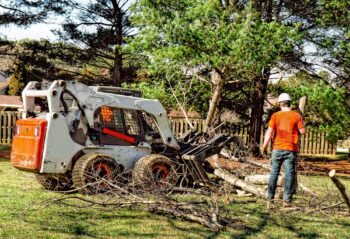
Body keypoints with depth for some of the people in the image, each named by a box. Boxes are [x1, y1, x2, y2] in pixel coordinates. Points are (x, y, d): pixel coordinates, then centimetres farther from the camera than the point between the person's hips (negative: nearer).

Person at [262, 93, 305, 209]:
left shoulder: (275, 115, 0)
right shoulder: (296, 116, -1)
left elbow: (269, 131, -7)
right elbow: (302, 131, -2)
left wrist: (264, 145, -4)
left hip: (277, 148, 1)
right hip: (291, 149, -1)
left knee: (274, 173, 9)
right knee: (289, 174, 3)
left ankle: (270, 198, 10)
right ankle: (287, 200, 1)